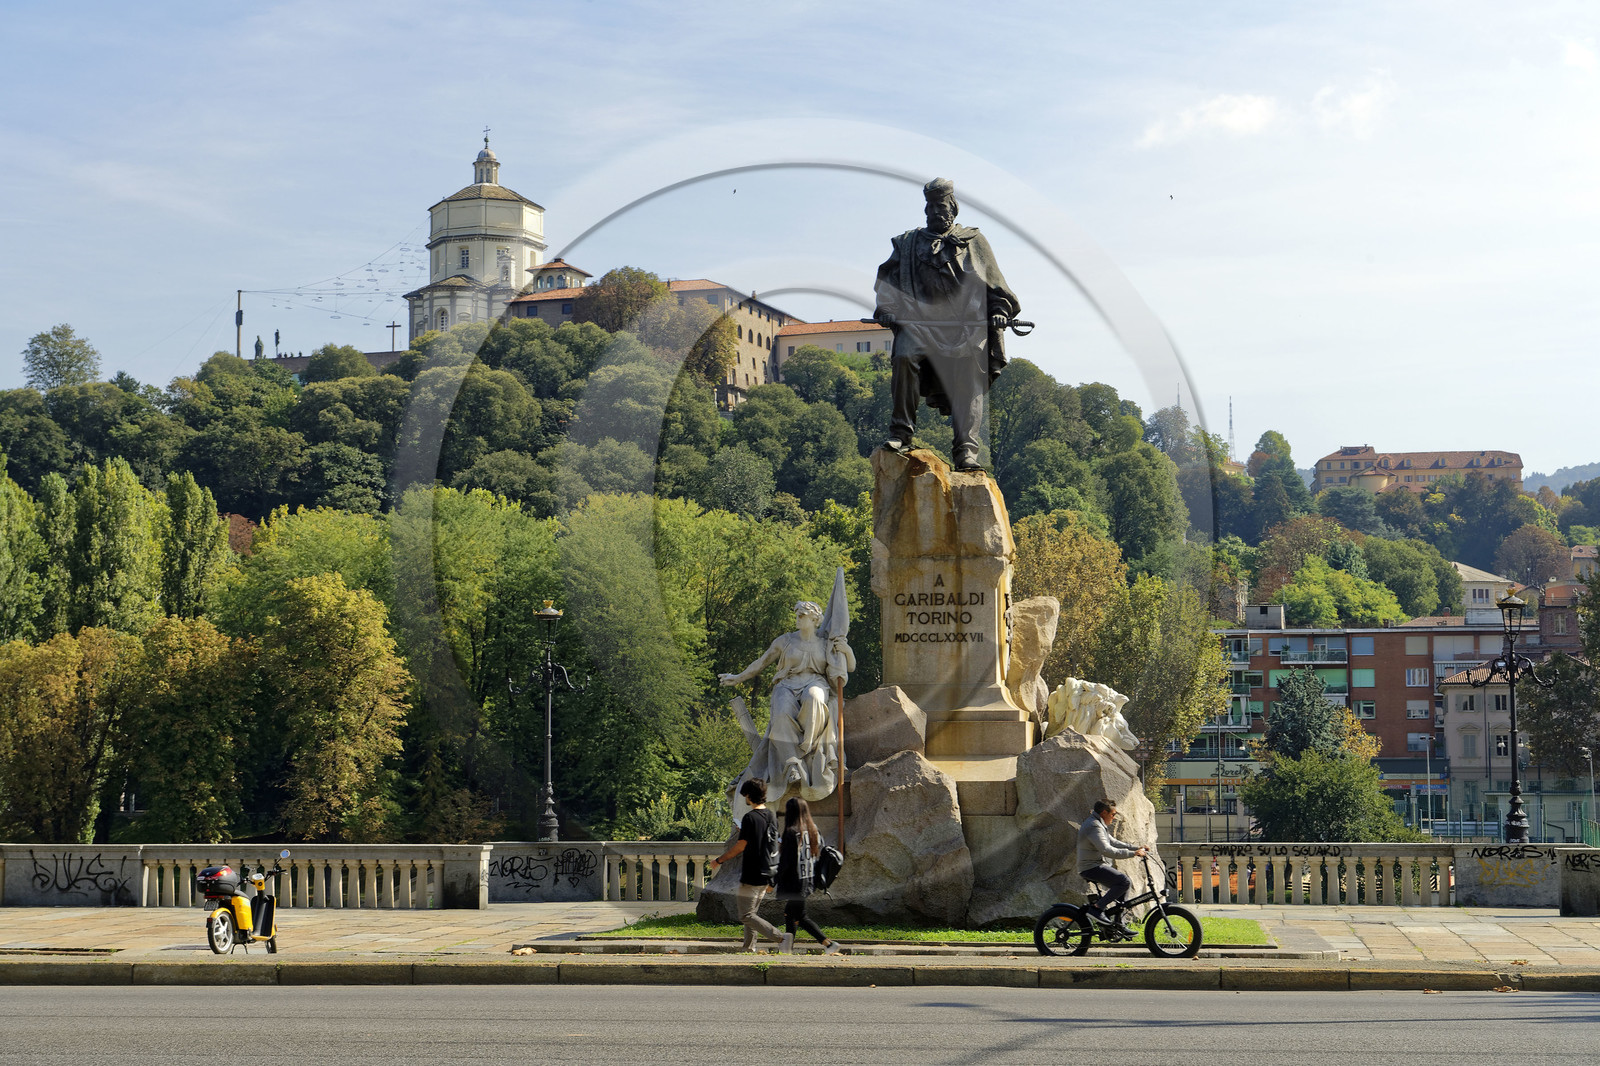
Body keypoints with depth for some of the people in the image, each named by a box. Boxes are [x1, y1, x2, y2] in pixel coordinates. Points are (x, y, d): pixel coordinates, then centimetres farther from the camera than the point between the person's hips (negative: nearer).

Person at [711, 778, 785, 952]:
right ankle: (749, 947, 19)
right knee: (752, 912, 19)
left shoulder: (750, 818, -16)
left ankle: (781, 938, -17)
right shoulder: (772, 817, 8)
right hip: (766, 874, 9)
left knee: (746, 915, -4)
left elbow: (740, 847, -14)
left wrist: (719, 860, -1)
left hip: (751, 875, -9)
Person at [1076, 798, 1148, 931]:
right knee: (1124, 881, -23)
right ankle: (1097, 909, -18)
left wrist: (1136, 848, 14)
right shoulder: (1094, 826, -18)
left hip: (1098, 866, 11)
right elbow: (1106, 850, -27)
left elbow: (1113, 842, 24)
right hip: (1092, 868, -11)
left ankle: (1118, 921, 13)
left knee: (1127, 881, 13)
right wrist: (1132, 854, -25)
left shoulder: (1099, 825, 19)